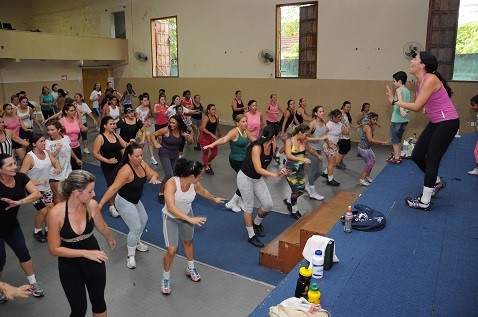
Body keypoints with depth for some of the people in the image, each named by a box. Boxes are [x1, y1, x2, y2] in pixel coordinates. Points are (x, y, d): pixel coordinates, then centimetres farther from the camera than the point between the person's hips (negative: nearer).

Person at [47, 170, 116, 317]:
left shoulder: (92, 205, -17)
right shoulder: (56, 213, -26)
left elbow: (103, 228, 5)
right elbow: (54, 249, -18)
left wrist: (110, 239, 23)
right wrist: (85, 253, -24)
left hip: (94, 258, 3)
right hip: (70, 264, -3)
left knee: (98, 301, 20)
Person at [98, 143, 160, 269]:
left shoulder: (142, 164, -10)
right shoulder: (126, 170, -33)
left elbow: (153, 173, -3)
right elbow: (113, 188, -35)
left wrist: (154, 177, -28)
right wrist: (100, 204, -38)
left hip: (135, 200, 9)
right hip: (124, 202, -9)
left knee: (144, 219, 25)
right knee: (136, 228, -6)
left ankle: (136, 242, 50)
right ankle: (131, 255, 15)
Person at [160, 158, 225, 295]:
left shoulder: (194, 184, -19)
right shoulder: (171, 183, -35)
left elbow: (203, 192, 6)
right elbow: (171, 208, -42)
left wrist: (214, 199, 23)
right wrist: (190, 219, -47)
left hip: (187, 215, 5)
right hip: (171, 218, -4)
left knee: (188, 242, 22)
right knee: (171, 250, -7)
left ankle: (191, 269, 47)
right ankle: (166, 278, 19)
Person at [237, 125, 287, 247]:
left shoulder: (273, 146, -6)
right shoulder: (256, 148, -27)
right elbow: (258, 169, -32)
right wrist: (275, 175, -39)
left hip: (258, 178, 7)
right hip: (245, 178, -7)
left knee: (268, 205, 3)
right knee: (249, 207, 2)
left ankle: (256, 224, 32)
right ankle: (251, 236, 16)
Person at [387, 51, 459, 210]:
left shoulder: (430, 79, -22)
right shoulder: (419, 82, 5)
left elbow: (417, 107, -21)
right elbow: (419, 107, 1)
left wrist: (395, 101, -13)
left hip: (448, 122, -9)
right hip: (435, 122, 9)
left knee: (431, 159, -6)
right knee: (417, 155, 9)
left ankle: (424, 202, 4)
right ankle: (437, 181, 34)